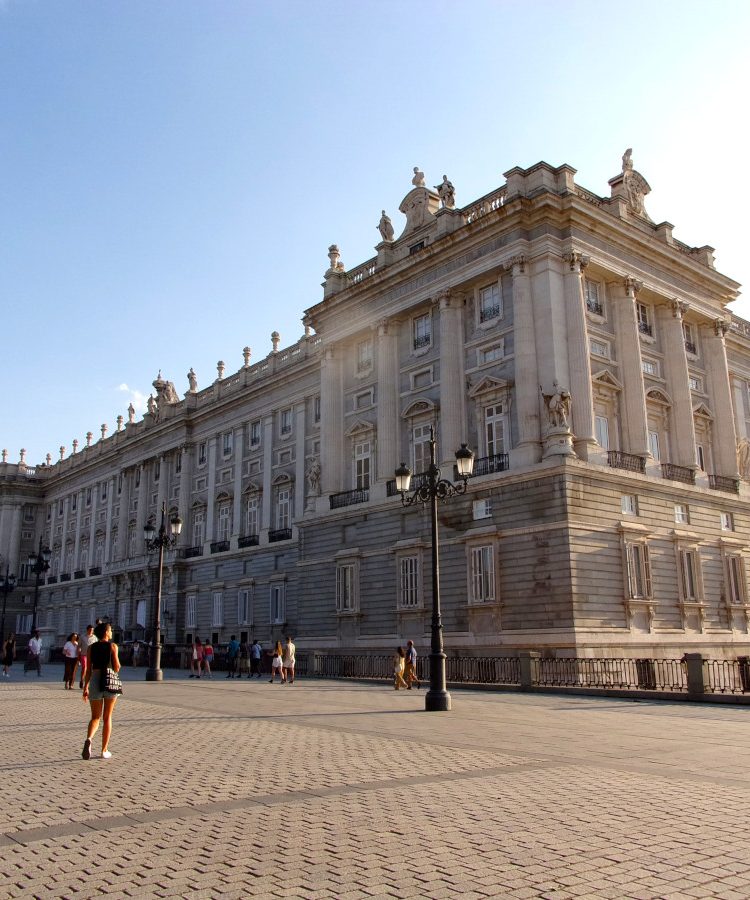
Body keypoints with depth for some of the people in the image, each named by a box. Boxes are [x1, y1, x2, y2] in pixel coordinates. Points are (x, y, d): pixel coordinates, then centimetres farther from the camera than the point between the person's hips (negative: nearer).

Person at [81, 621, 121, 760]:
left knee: (95, 717, 11)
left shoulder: (91, 648, 5)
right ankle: (104, 751, 12)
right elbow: (117, 668, -6)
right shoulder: (112, 646, -3)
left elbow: (89, 669, 3)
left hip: (95, 682, 2)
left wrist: (86, 687, 7)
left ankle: (89, 739, -20)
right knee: (107, 717, 10)